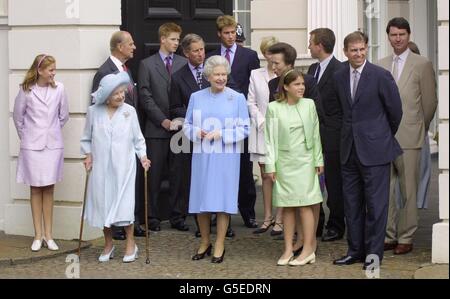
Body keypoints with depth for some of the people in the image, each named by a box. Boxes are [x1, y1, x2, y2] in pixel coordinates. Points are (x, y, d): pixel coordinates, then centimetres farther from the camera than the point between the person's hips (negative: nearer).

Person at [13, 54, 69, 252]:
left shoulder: (58, 89, -5)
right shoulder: (26, 90, -7)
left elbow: (64, 116, 7)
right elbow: (18, 117, 5)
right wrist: (26, 136, 12)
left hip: (53, 145, 1)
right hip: (32, 146, -1)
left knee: (48, 189, 6)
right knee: (36, 189, 5)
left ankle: (48, 235, 11)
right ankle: (38, 235, 10)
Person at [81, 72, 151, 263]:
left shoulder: (129, 111, -1)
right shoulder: (94, 112, 0)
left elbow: (137, 138, 6)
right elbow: (86, 138, 11)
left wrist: (142, 156, -4)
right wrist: (88, 155, -1)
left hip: (123, 166, -1)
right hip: (101, 166, 1)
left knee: (124, 203, -4)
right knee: (103, 202, 6)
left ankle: (131, 244, 9)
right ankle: (108, 244, 21)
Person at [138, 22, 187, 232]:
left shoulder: (184, 63, 9)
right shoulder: (147, 65, 3)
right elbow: (145, 97, -2)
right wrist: (163, 120, -9)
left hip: (180, 126, 2)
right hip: (156, 129, -2)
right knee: (155, 175, 1)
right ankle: (153, 217, 8)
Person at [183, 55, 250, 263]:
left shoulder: (237, 98, 0)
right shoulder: (196, 98, 7)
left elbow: (244, 129, -2)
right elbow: (187, 125, 10)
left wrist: (221, 134, -14)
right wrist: (197, 132, -11)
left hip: (226, 156, -2)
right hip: (202, 155, 2)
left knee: (223, 199, -1)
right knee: (201, 199, 5)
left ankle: (219, 246, 8)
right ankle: (205, 242, 21)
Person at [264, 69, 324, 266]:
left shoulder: (309, 105, 2)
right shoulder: (274, 108, -2)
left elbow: (315, 134, 7)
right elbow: (270, 138, 0)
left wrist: (319, 160, 6)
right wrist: (270, 165, -3)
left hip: (304, 161, 0)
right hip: (284, 161, 0)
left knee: (305, 204, -4)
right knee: (287, 206, 5)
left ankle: (308, 250, -1)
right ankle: (288, 249, 10)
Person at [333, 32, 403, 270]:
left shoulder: (380, 76, -8)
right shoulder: (339, 77, 7)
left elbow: (395, 110, 0)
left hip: (374, 149, -5)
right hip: (349, 149, 5)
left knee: (376, 203, -1)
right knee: (351, 203, 10)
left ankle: (374, 252, 6)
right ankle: (355, 250, 20)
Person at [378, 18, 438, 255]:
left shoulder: (422, 65, -1)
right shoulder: (381, 66, 12)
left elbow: (429, 102, 2)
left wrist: (418, 130, 9)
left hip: (408, 138, -4)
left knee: (408, 191, 0)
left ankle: (406, 238, 7)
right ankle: (388, 236, 14)